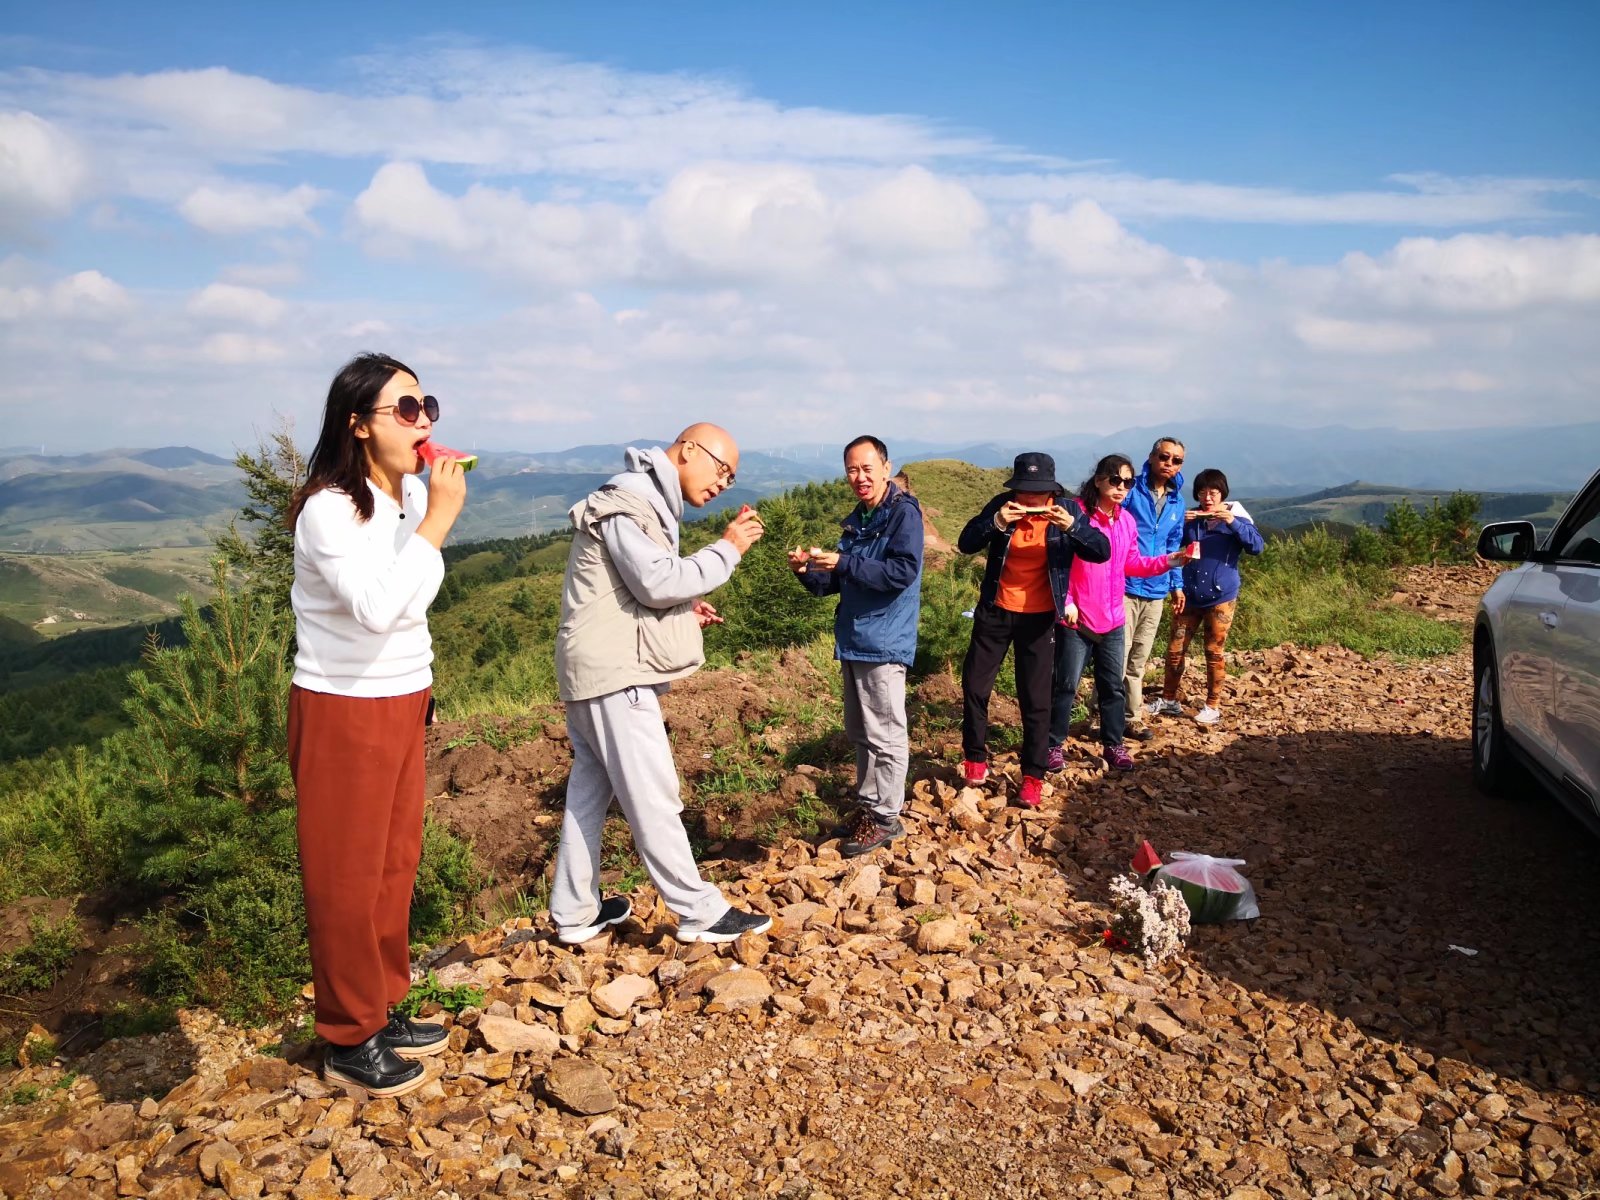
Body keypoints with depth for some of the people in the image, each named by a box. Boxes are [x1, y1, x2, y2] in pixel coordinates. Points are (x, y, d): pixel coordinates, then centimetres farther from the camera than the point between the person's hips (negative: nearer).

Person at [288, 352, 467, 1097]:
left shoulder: (412, 495, 4)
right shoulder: (329, 510, -21)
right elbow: (379, 607, -35)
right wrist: (439, 519, -30)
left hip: (399, 705, 8)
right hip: (342, 711, -8)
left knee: (395, 864, 16)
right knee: (347, 877, 4)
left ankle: (382, 1010, 32)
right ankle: (349, 1041, 20)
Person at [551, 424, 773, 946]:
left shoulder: (647, 501, 18)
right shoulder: (627, 500, -14)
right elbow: (658, 581, -22)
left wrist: (685, 607, 7)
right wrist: (727, 549, -14)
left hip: (601, 668, 11)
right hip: (614, 671, -11)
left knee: (590, 789, 13)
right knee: (651, 794, -5)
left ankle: (575, 912, 22)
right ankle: (700, 913, 2)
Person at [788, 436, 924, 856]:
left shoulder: (903, 513, -10)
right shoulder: (856, 521, 15)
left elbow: (903, 571, -22)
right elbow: (839, 582, 18)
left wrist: (843, 563, -26)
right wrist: (809, 571, -2)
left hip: (884, 642, -8)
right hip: (853, 640, 9)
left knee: (884, 735, -1)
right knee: (859, 732, 16)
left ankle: (885, 818, 7)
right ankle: (868, 804, 27)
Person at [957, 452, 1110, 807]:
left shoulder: (1064, 512, -8)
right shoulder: (1003, 505, -8)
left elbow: (1102, 552, -14)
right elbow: (965, 544, -12)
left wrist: (1072, 526, -30)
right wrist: (996, 523, -30)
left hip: (1038, 617, -1)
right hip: (995, 611, 1)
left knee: (1035, 699, 4)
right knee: (974, 685, 8)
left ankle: (1033, 776, 15)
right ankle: (974, 757, 27)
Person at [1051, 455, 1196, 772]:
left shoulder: (1127, 521, 7)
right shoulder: (1077, 513, -13)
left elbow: (1132, 564, 13)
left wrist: (1167, 561, 1)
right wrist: (1065, 601, -18)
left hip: (1112, 619, 6)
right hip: (1076, 618, -6)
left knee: (1112, 686, 13)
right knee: (1066, 684, 2)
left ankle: (1114, 744, 25)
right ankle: (1054, 744, 15)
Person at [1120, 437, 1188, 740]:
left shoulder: (1177, 503, 13)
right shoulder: (1131, 491, -7)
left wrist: (1177, 585, 18)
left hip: (1155, 592, 6)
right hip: (1125, 587, -6)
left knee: (1138, 660, 13)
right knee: (1118, 656, -7)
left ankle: (1132, 717, 22)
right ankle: (1108, 718, 2)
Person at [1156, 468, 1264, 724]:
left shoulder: (1235, 517, -4)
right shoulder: (1189, 518, 3)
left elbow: (1257, 546, -14)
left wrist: (1233, 523, -25)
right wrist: (1179, 524, -13)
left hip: (1221, 597, -3)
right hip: (1189, 595, 3)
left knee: (1214, 652, 4)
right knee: (1175, 649, 5)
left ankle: (1213, 706, 15)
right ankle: (1169, 700, 19)